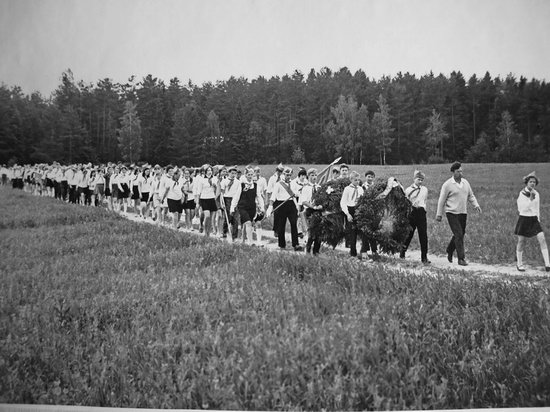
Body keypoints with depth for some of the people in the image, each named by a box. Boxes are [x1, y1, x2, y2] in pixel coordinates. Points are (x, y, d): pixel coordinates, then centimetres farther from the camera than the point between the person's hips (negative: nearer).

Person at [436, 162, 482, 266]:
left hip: (463, 213, 6)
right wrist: (439, 214, -3)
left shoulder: (465, 182, 10)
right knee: (458, 235, -11)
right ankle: (461, 258, -8)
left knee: (460, 234, 11)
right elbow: (441, 200, -3)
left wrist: (476, 205, 2)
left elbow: (471, 196, 18)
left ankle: (449, 252, 33)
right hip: (452, 213, -6)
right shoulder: (447, 185, -7)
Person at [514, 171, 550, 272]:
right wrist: (531, 197, -27)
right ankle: (519, 264, 20)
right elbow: (525, 208, -21)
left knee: (542, 239, -9)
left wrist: (538, 218, 18)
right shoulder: (522, 194, -10)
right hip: (524, 219, -4)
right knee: (521, 241, 5)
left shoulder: (537, 194, 7)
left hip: (534, 219, 4)